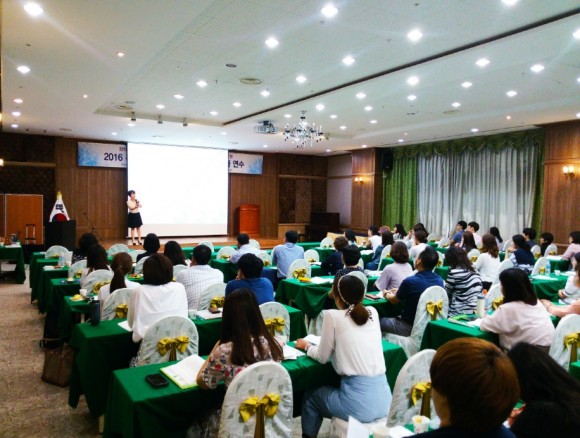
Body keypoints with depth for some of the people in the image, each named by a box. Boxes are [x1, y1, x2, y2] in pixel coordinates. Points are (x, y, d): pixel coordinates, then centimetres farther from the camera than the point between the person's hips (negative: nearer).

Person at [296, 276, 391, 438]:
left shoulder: (333, 316, -8)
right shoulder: (373, 312, 7)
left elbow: (322, 357, 2)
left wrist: (307, 346, 19)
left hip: (359, 403, -6)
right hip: (384, 399, 6)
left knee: (310, 395, 23)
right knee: (333, 388, 35)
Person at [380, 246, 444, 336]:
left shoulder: (410, 281, -25)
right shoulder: (439, 280, -6)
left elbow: (394, 300, -4)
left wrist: (387, 295, 18)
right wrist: (399, 292, 23)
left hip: (410, 327, -6)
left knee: (380, 321, 18)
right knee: (396, 317, 30)